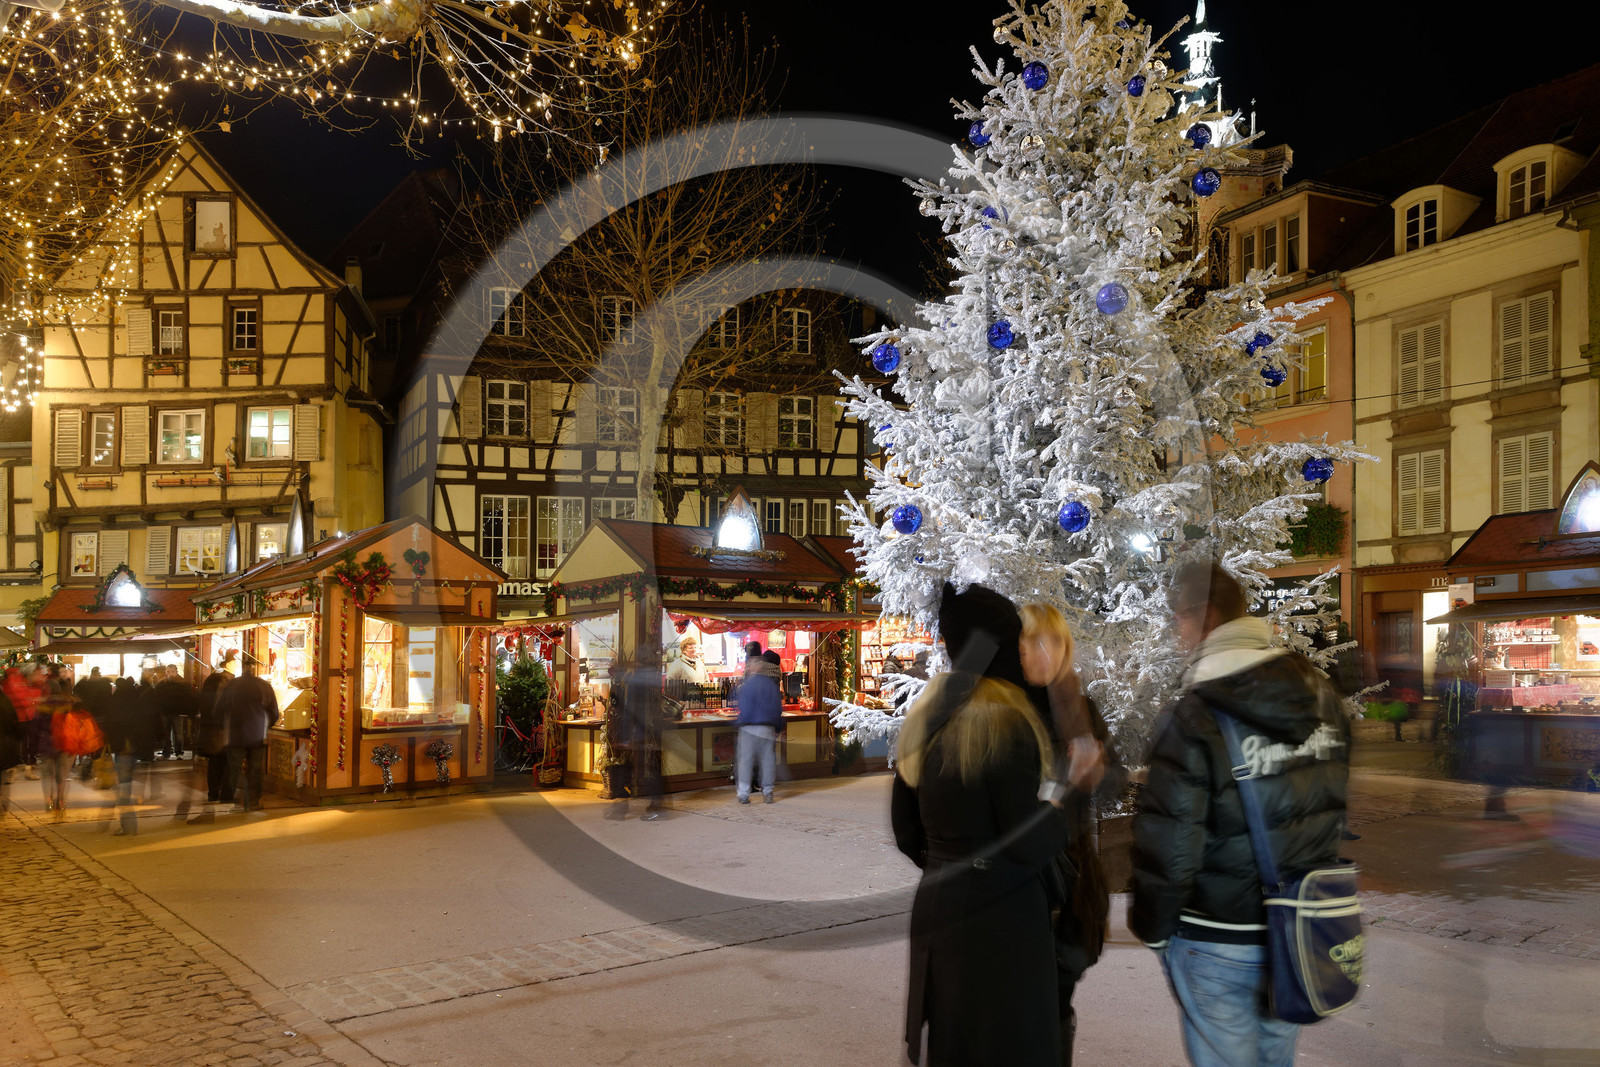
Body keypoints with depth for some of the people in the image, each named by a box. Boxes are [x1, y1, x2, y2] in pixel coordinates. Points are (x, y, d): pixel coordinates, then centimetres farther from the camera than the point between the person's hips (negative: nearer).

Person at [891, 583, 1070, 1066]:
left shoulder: (925, 718, 5)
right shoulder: (1005, 723, -18)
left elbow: (905, 830, 12)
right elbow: (1028, 844, -17)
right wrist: (1065, 808, 0)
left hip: (937, 911, 7)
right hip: (1000, 918, -7)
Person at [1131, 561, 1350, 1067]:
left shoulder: (1192, 716, -21)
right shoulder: (1320, 692, -1)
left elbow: (1167, 842, -17)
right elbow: (1341, 801, 10)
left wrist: (1150, 926, -2)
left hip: (1218, 940, -6)